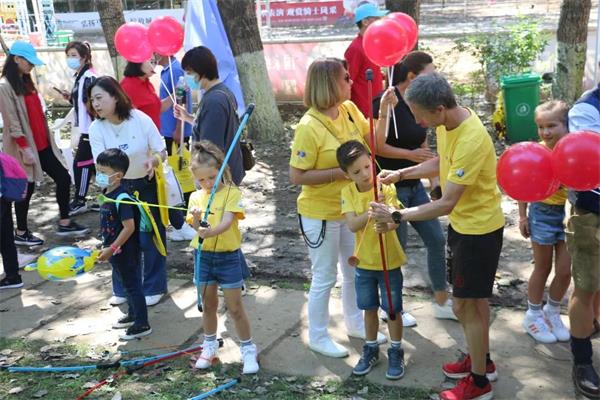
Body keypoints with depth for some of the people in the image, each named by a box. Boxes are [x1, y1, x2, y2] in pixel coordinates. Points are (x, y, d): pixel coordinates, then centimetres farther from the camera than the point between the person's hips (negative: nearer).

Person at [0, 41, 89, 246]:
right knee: (27, 188, 2)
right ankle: (21, 233, 17)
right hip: (25, 147, -8)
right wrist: (24, 149, -20)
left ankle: (64, 224, 17)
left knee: (63, 177, 6)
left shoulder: (26, 82, 13)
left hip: (42, 144, 8)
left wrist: (47, 139, 17)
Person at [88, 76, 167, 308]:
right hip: (118, 187, 2)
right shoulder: (96, 129, -12)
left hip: (147, 184, -2)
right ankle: (122, 289, 23)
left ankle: (153, 288, 20)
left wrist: (153, 161, -35)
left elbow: (162, 151, -13)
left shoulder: (140, 119, -19)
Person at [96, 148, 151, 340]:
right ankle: (133, 314, 39)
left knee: (133, 285, 1)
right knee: (127, 284, 22)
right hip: (115, 250, 9)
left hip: (126, 252, -9)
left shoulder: (121, 198, -25)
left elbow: (129, 227, -27)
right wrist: (107, 246, 19)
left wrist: (111, 249, -25)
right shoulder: (107, 194, 4)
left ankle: (142, 325, 12)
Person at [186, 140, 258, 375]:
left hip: (228, 256, -4)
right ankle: (210, 346, 34)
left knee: (235, 307, 2)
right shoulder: (196, 197, 2)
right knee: (208, 305, 16)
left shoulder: (232, 193, -10)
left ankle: (248, 349, 17)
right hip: (204, 256, 4)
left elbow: (226, 222, -23)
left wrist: (210, 232, -42)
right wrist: (197, 221, -32)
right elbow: (196, 227, -9)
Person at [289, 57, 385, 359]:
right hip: (321, 215, -7)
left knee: (355, 271, 21)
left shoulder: (350, 110, -3)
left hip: (350, 208, 7)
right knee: (325, 277, 8)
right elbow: (297, 176, -22)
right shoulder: (309, 127, -24)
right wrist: (340, 172, -25)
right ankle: (318, 337, 29)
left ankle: (355, 323, 43)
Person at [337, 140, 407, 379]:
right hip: (364, 261, 3)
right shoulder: (348, 192, -7)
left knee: (392, 309, 8)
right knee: (369, 308, 17)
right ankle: (371, 350, 36)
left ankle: (396, 353, 27)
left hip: (389, 260, -3)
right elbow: (352, 225, -18)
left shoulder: (386, 187, -16)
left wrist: (386, 225, -51)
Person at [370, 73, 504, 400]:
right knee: (474, 297, 22)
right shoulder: (447, 122, -5)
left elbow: (446, 204, -30)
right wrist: (401, 174, 3)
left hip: (478, 229, -9)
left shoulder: (471, 141, -33)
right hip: (464, 222, 9)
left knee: (464, 305, 3)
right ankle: (482, 361, 42)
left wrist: (397, 216, -24)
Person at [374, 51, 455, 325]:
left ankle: (442, 303, 27)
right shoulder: (386, 102, -17)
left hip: (414, 185, 8)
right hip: (390, 187, -8)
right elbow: (376, 146, -21)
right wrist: (410, 154, -21)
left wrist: (435, 180, 6)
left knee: (436, 240, 11)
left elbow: (422, 147, 12)